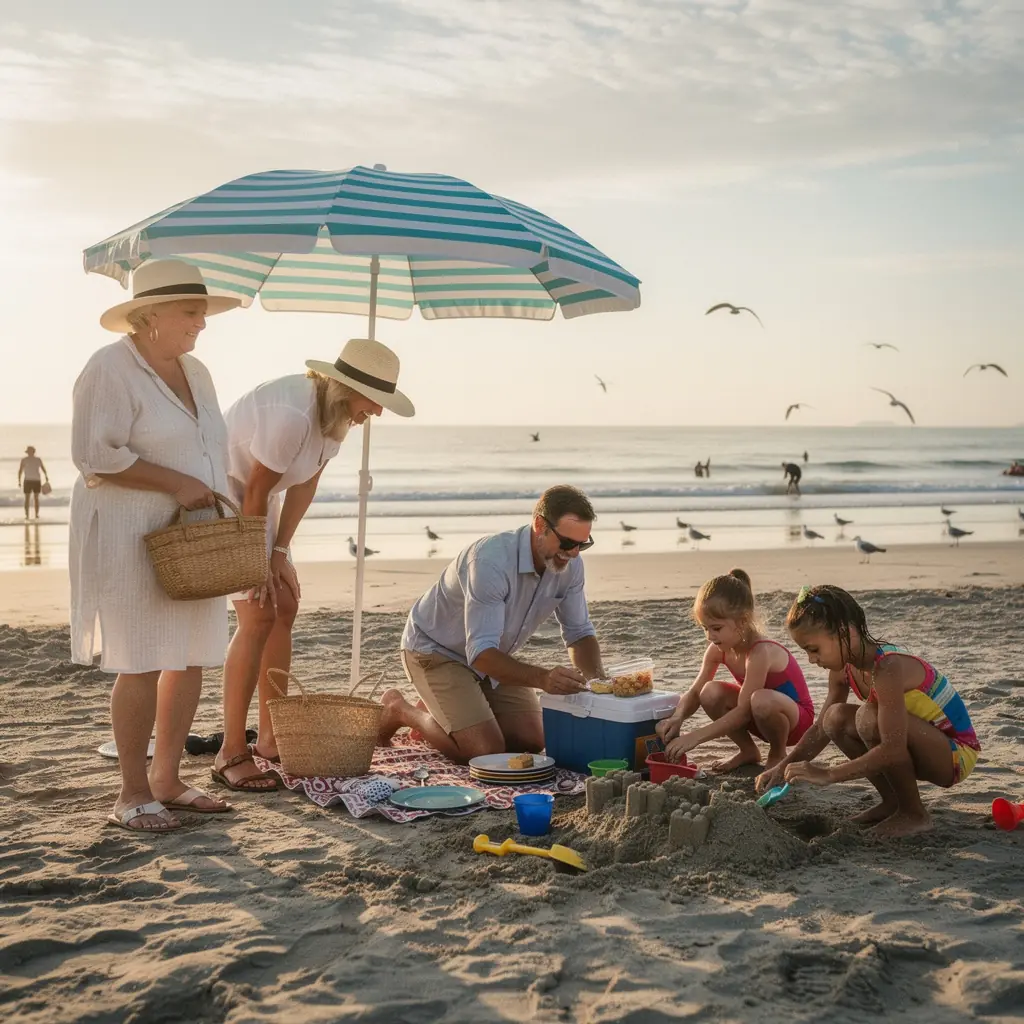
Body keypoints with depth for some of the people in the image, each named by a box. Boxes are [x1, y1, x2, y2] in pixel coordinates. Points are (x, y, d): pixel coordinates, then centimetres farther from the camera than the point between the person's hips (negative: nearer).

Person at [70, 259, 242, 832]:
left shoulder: (195, 372, 15)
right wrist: (177, 483, -19)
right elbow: (95, 454, -19)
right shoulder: (111, 369, -10)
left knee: (193, 660, 7)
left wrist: (214, 500, 9)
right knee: (142, 666, -7)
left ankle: (167, 780, 19)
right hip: (132, 538, -8)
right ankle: (133, 794, 5)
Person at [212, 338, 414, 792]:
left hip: (255, 500, 10)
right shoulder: (293, 414, -32)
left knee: (285, 607, 8)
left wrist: (279, 553, -4)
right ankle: (231, 754, -9)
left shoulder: (338, 412, -4)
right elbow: (256, 492, -25)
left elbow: (306, 483, 0)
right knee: (258, 615, -15)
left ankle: (270, 736, 18)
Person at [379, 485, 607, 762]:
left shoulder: (569, 565, -13)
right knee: (485, 751, -20)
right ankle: (401, 711, 6)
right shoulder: (492, 560, -36)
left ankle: (436, 712, 20)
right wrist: (542, 677, -55)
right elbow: (481, 653, -40)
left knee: (533, 740, -3)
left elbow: (580, 633, -2)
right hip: (435, 650, -7)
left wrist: (596, 678, -23)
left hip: (493, 656, 8)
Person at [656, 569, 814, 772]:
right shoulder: (718, 649, -10)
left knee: (762, 700, -39)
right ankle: (748, 751, 4)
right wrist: (677, 717, -29)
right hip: (761, 715, 7)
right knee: (711, 693, -18)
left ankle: (778, 755, -7)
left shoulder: (760, 652, -32)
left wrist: (694, 737, -38)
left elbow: (743, 711, -34)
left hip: (797, 718, -6)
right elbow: (694, 693, -6)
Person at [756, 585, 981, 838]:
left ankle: (914, 815, -13)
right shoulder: (843, 668, -3)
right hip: (923, 750, 8)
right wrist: (784, 767, -6)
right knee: (837, 718, -6)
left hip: (957, 755, -8)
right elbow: (821, 728, 8)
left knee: (871, 718, -31)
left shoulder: (887, 668, -30)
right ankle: (893, 801, 6)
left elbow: (893, 750, -36)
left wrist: (829, 775, -34)